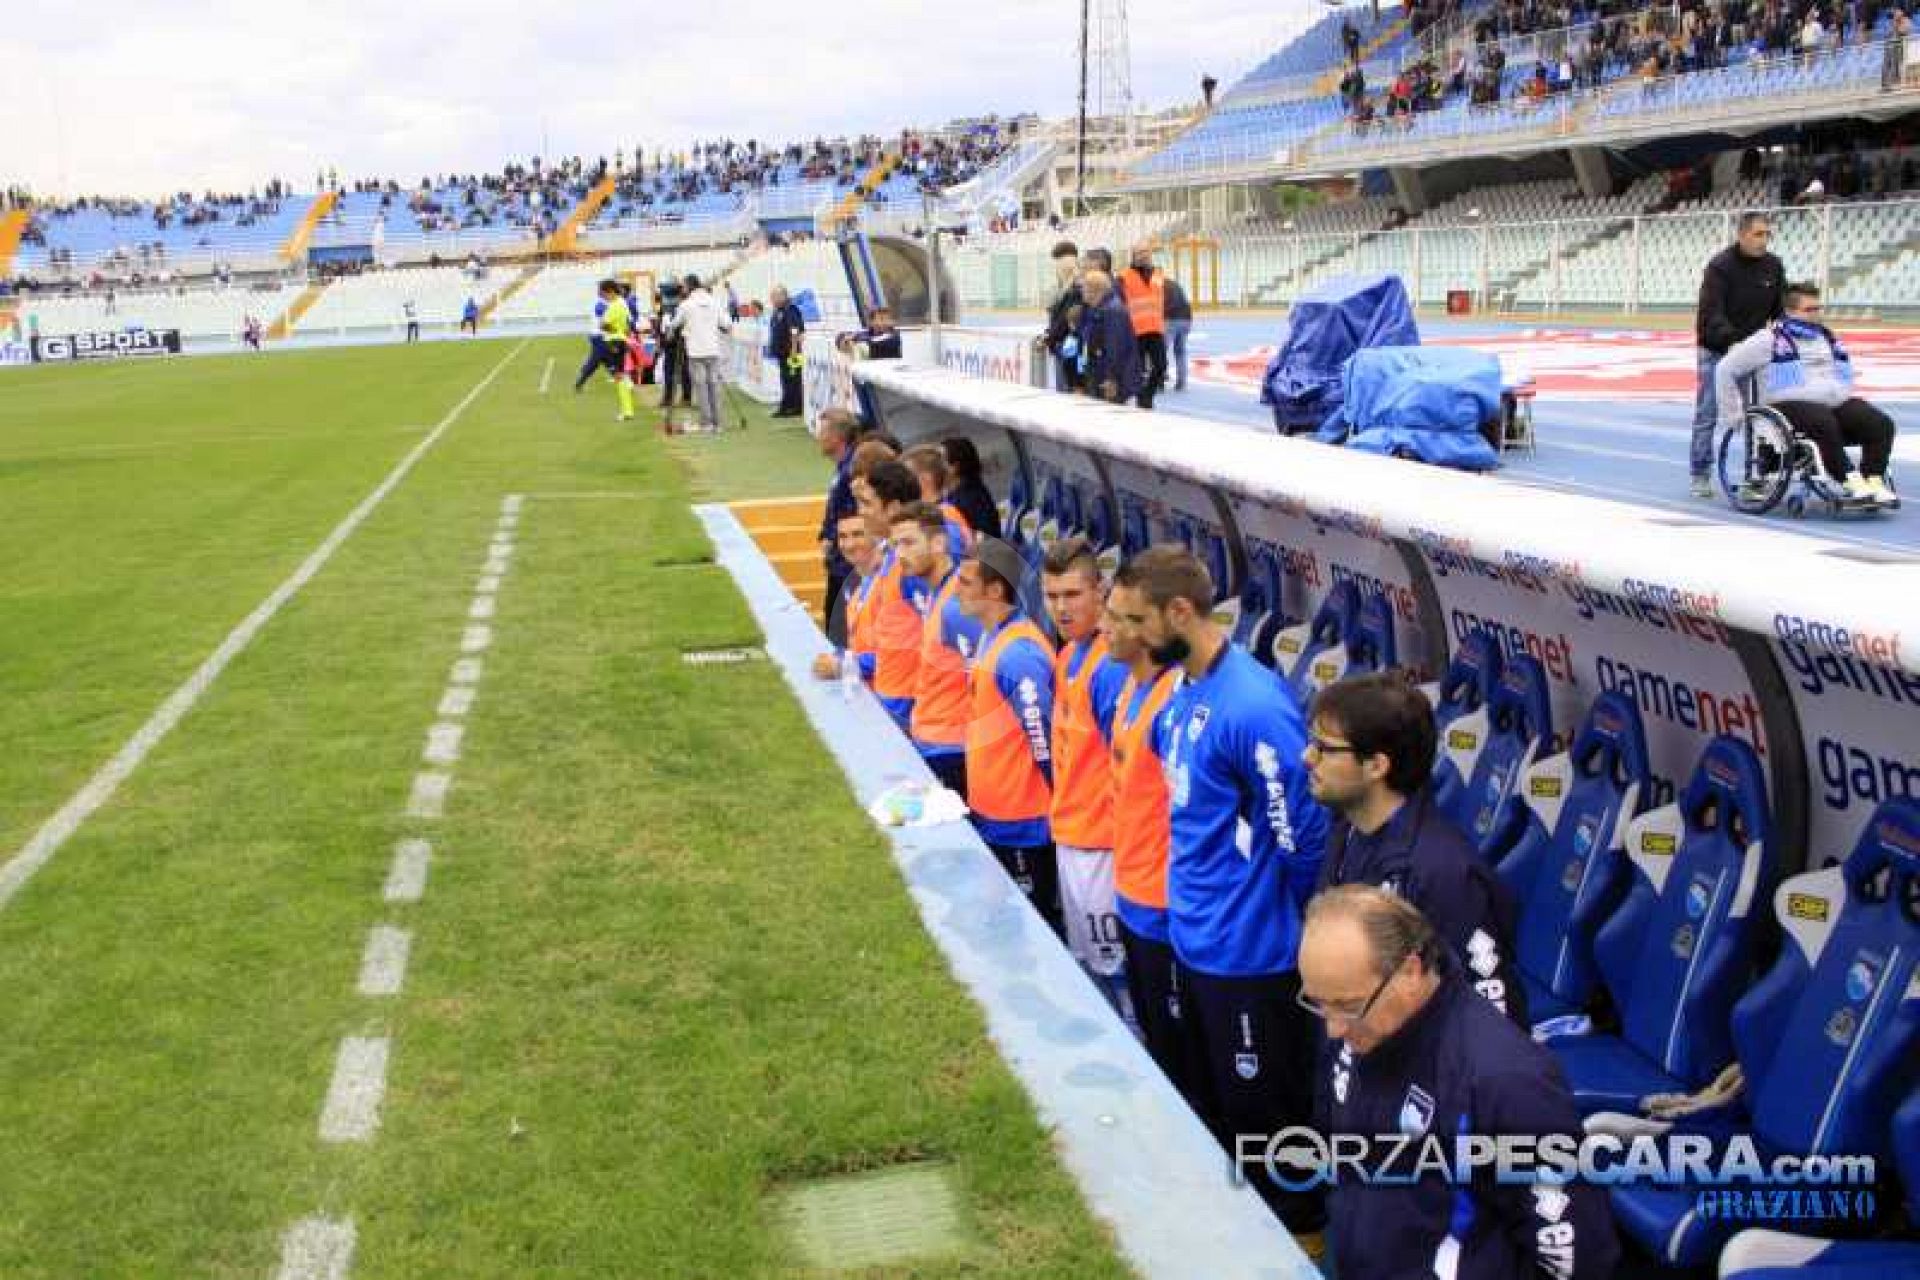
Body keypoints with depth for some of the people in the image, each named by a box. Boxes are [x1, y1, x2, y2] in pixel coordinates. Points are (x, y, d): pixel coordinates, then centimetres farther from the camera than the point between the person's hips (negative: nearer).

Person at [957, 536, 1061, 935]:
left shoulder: (1020, 653, -22)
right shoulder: (991, 637, 9)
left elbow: (1043, 740, -21)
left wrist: (1050, 809, -13)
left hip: (1022, 822, -10)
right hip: (993, 815, 10)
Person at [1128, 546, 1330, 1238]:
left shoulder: (1252, 706, -26)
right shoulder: (1183, 691, 3)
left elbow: (1304, 832, -22)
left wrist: (1274, 915, -7)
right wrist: (1189, 892, 10)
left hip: (1246, 950, -9)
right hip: (1193, 936, 9)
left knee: (1264, 1110, 10)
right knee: (1215, 1101, 24)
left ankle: (1299, 1230, 30)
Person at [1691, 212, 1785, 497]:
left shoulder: (1773, 266, -1)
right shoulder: (1720, 266, -17)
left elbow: (1781, 308, 5)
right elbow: (1711, 315, -26)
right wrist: (1735, 339, -40)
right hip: (1716, 349, -4)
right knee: (1707, 414, 0)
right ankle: (1700, 474, 9)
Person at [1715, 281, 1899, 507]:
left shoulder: (1828, 338, 24)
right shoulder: (1771, 339, 4)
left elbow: (1846, 377, 40)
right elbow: (1725, 370, 3)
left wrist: (1844, 397, 23)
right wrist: (1732, 415, 2)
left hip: (1835, 405, 6)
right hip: (1790, 406, -6)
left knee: (1881, 424, -20)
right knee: (1825, 422, -39)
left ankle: (1874, 482, -27)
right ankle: (1851, 481, -41)